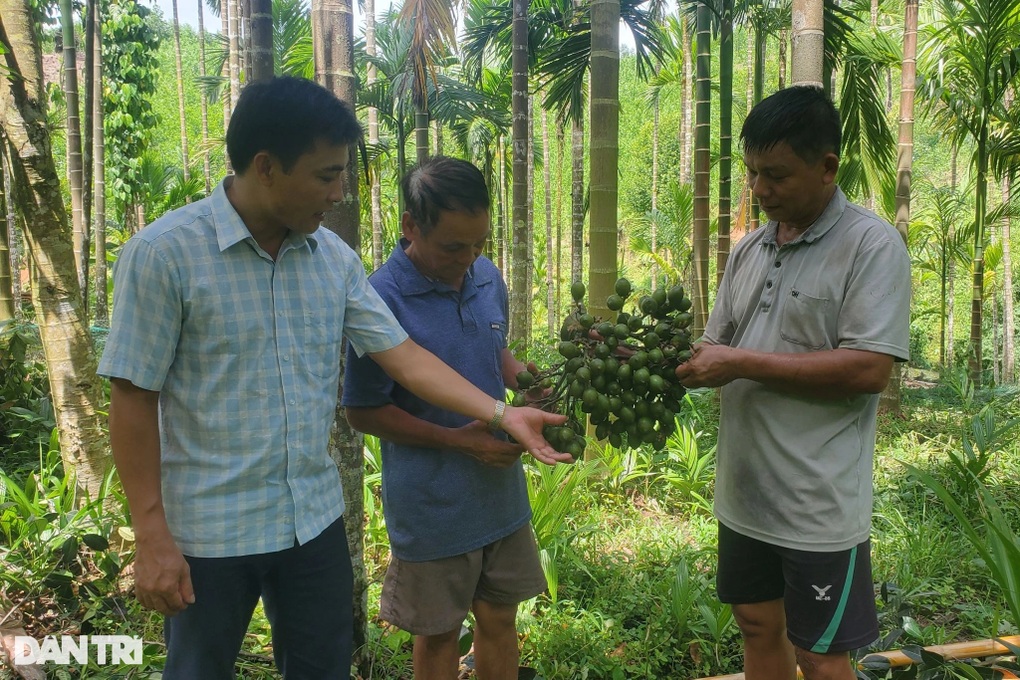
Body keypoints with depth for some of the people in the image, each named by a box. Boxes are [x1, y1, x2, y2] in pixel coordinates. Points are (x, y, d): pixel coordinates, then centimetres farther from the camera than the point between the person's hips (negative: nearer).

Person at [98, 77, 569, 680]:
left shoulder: (335, 257, 0)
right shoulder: (163, 253, -15)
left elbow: (404, 356, 1)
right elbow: (133, 400, -13)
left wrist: (502, 415, -6)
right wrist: (153, 538, -12)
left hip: (315, 519, 5)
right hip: (210, 532, -4)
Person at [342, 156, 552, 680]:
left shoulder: (488, 277, -2)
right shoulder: (383, 299, -21)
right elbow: (363, 411, -14)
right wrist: (459, 439, -20)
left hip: (501, 491, 5)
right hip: (432, 506, -5)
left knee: (499, 618, 20)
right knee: (438, 634, 15)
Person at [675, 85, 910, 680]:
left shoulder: (872, 245, -13)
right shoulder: (750, 249, 8)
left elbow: (868, 369, -21)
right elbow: (720, 344, 15)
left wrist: (741, 363, -19)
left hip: (818, 506, -6)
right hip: (745, 492, 7)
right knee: (759, 627, 20)